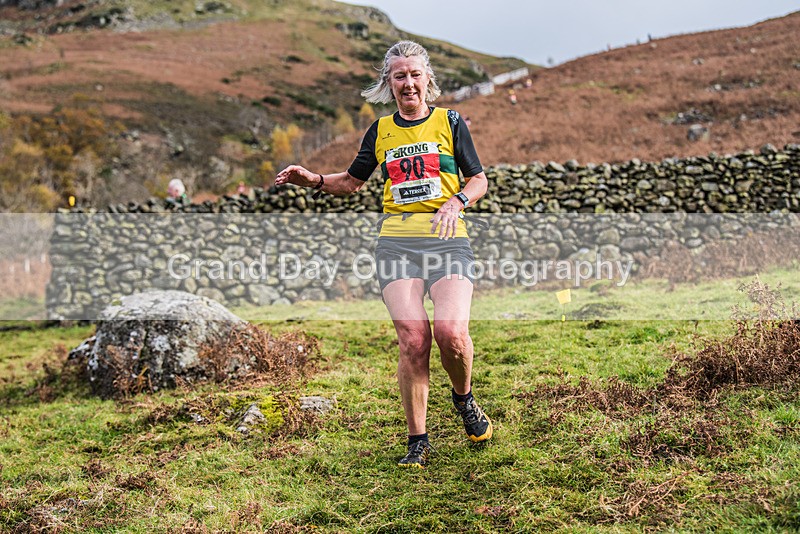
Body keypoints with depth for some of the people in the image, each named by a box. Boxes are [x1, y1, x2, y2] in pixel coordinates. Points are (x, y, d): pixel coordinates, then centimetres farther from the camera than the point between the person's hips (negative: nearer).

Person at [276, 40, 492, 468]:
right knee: (412, 337, -15)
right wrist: (314, 180, 9)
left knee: (450, 330, -22)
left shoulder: (449, 122, 9)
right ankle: (417, 440, 0)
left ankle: (463, 398, 11)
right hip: (396, 240, 1)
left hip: (446, 238, -1)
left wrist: (457, 201, -8)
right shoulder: (380, 131, 14)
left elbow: (478, 179, 12)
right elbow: (352, 181, 26)